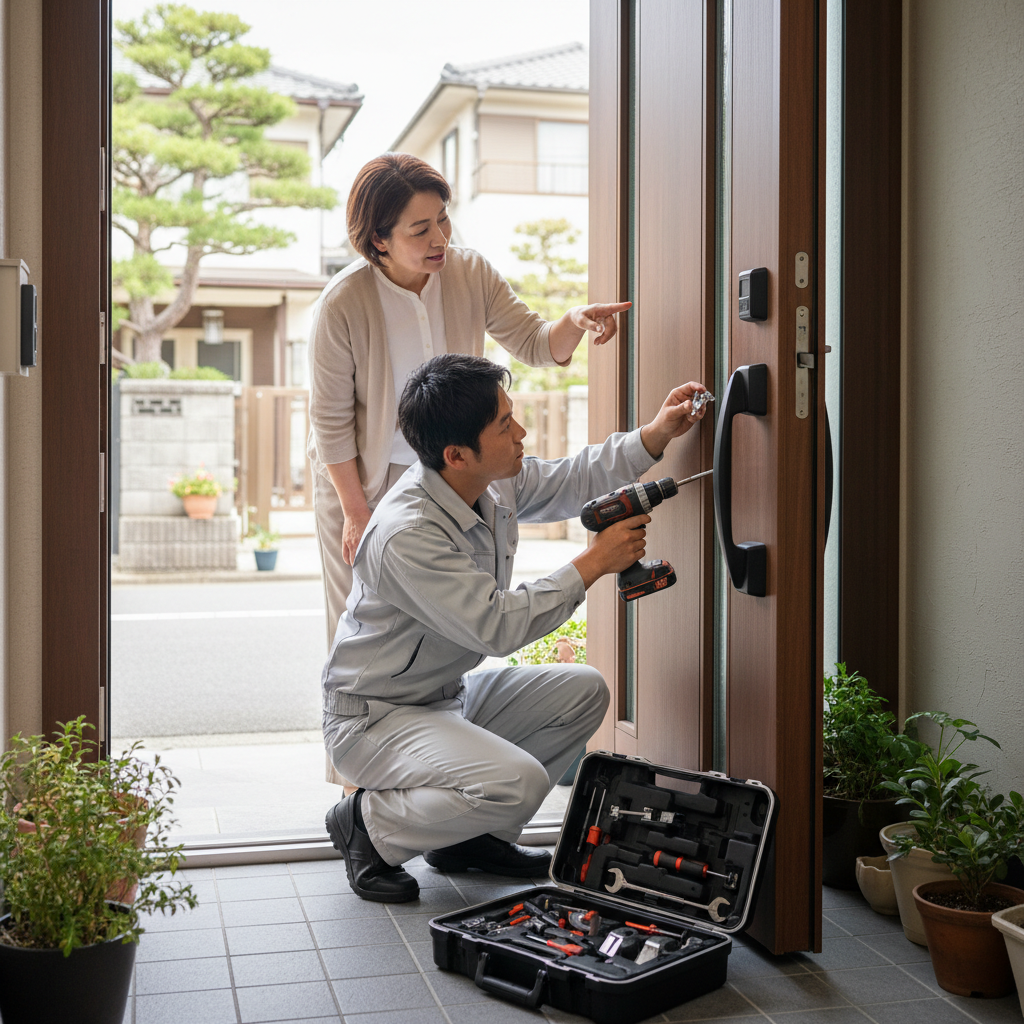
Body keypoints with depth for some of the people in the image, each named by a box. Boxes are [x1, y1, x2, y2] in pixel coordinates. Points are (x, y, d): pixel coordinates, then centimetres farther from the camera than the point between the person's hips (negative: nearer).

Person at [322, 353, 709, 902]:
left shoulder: (494, 481, -5)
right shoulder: (405, 534, -31)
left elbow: (571, 480, 12)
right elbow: (498, 626, -30)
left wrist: (655, 435, -2)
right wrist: (593, 563, -23)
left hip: (450, 695, 9)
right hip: (375, 718, -9)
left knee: (582, 691, 3)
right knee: (518, 783, -28)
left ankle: (471, 834, 11)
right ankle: (369, 823, -3)